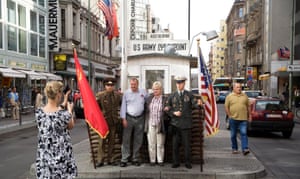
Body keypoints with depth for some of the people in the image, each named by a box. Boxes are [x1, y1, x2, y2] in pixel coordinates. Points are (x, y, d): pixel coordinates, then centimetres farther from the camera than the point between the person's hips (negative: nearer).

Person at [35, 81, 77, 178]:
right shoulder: (65, 114, -18)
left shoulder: (39, 112, -6)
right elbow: (71, 126, 3)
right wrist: (70, 110, 17)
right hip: (61, 157, -4)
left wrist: (63, 104, 19)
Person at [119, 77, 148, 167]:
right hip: (129, 118, -2)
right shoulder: (126, 93, 0)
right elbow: (123, 106, 1)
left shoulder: (143, 92, 5)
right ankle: (124, 159, 3)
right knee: (126, 139, -3)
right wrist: (123, 118, -4)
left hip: (140, 118, 2)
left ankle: (135, 159, 19)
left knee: (138, 140, 8)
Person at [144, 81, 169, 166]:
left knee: (160, 144, 4)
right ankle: (152, 160, 15)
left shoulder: (165, 99, 1)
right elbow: (146, 110, 13)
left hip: (160, 125, -2)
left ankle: (160, 160, 14)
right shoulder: (149, 98, 8)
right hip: (150, 124, 2)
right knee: (151, 144, 5)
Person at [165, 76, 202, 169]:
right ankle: (176, 162, 17)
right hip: (175, 123, 1)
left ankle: (188, 162, 15)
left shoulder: (189, 94, 5)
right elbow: (168, 109, 8)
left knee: (187, 144, 3)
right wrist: (174, 113, -10)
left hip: (186, 123, -1)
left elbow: (194, 104, -11)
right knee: (175, 144, 5)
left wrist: (198, 103, -33)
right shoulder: (172, 95, 7)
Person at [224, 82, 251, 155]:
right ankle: (234, 149, 19)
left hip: (243, 119, 1)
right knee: (233, 135, 8)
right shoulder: (229, 96, 2)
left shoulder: (245, 96, 10)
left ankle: (245, 149, -8)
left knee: (244, 133, -8)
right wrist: (229, 115, -5)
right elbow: (226, 107, 1)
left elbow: (248, 106, 14)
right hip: (233, 119, -1)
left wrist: (249, 115, 9)